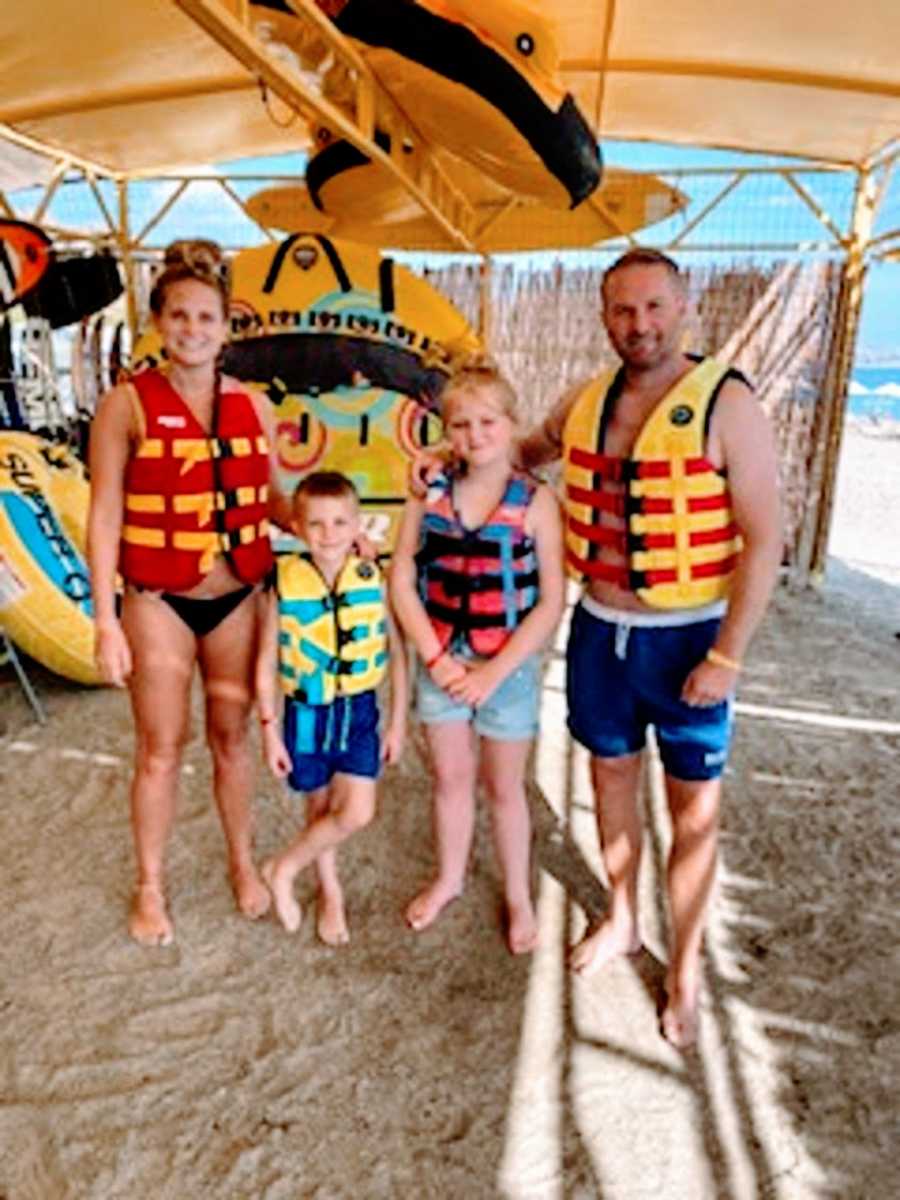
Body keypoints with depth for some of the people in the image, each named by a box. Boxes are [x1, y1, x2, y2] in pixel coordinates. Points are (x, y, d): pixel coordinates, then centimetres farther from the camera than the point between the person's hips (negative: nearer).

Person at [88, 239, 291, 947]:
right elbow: (104, 516, -8)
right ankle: (150, 887, 29)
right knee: (161, 747, 8)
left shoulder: (253, 405, 3)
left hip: (238, 597, 3)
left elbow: (273, 499, 10)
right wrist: (106, 621, -11)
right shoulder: (127, 403, -7)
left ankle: (243, 863, 35)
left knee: (233, 736, 15)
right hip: (159, 602, -3)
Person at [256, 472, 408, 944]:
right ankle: (329, 892, 41)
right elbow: (267, 662, -5)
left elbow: (397, 652, -3)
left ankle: (283, 870, 21)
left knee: (357, 813, -4)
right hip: (306, 713, 0)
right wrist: (269, 729, -4)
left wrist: (398, 720, 0)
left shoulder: (374, 580, -12)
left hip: (359, 711, 1)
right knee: (320, 809, 16)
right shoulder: (284, 585, -13)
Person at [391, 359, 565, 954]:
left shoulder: (536, 501, -12)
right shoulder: (431, 492, -3)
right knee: (450, 777, 18)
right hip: (442, 663, 3)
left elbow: (551, 603, -13)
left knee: (504, 787, 13)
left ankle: (519, 897, 34)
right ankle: (449, 878, 41)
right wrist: (436, 659, -10)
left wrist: (495, 673, -15)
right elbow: (402, 579, -2)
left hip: (508, 667, -2)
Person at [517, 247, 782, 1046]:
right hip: (599, 630, 5)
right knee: (611, 778, 19)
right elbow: (522, 454, 23)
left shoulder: (727, 406, -13)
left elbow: (764, 541, -14)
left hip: (688, 638, -4)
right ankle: (621, 920, 43)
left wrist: (727, 657, -17)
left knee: (694, 808, 9)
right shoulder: (583, 404, 2)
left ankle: (685, 968, 31)